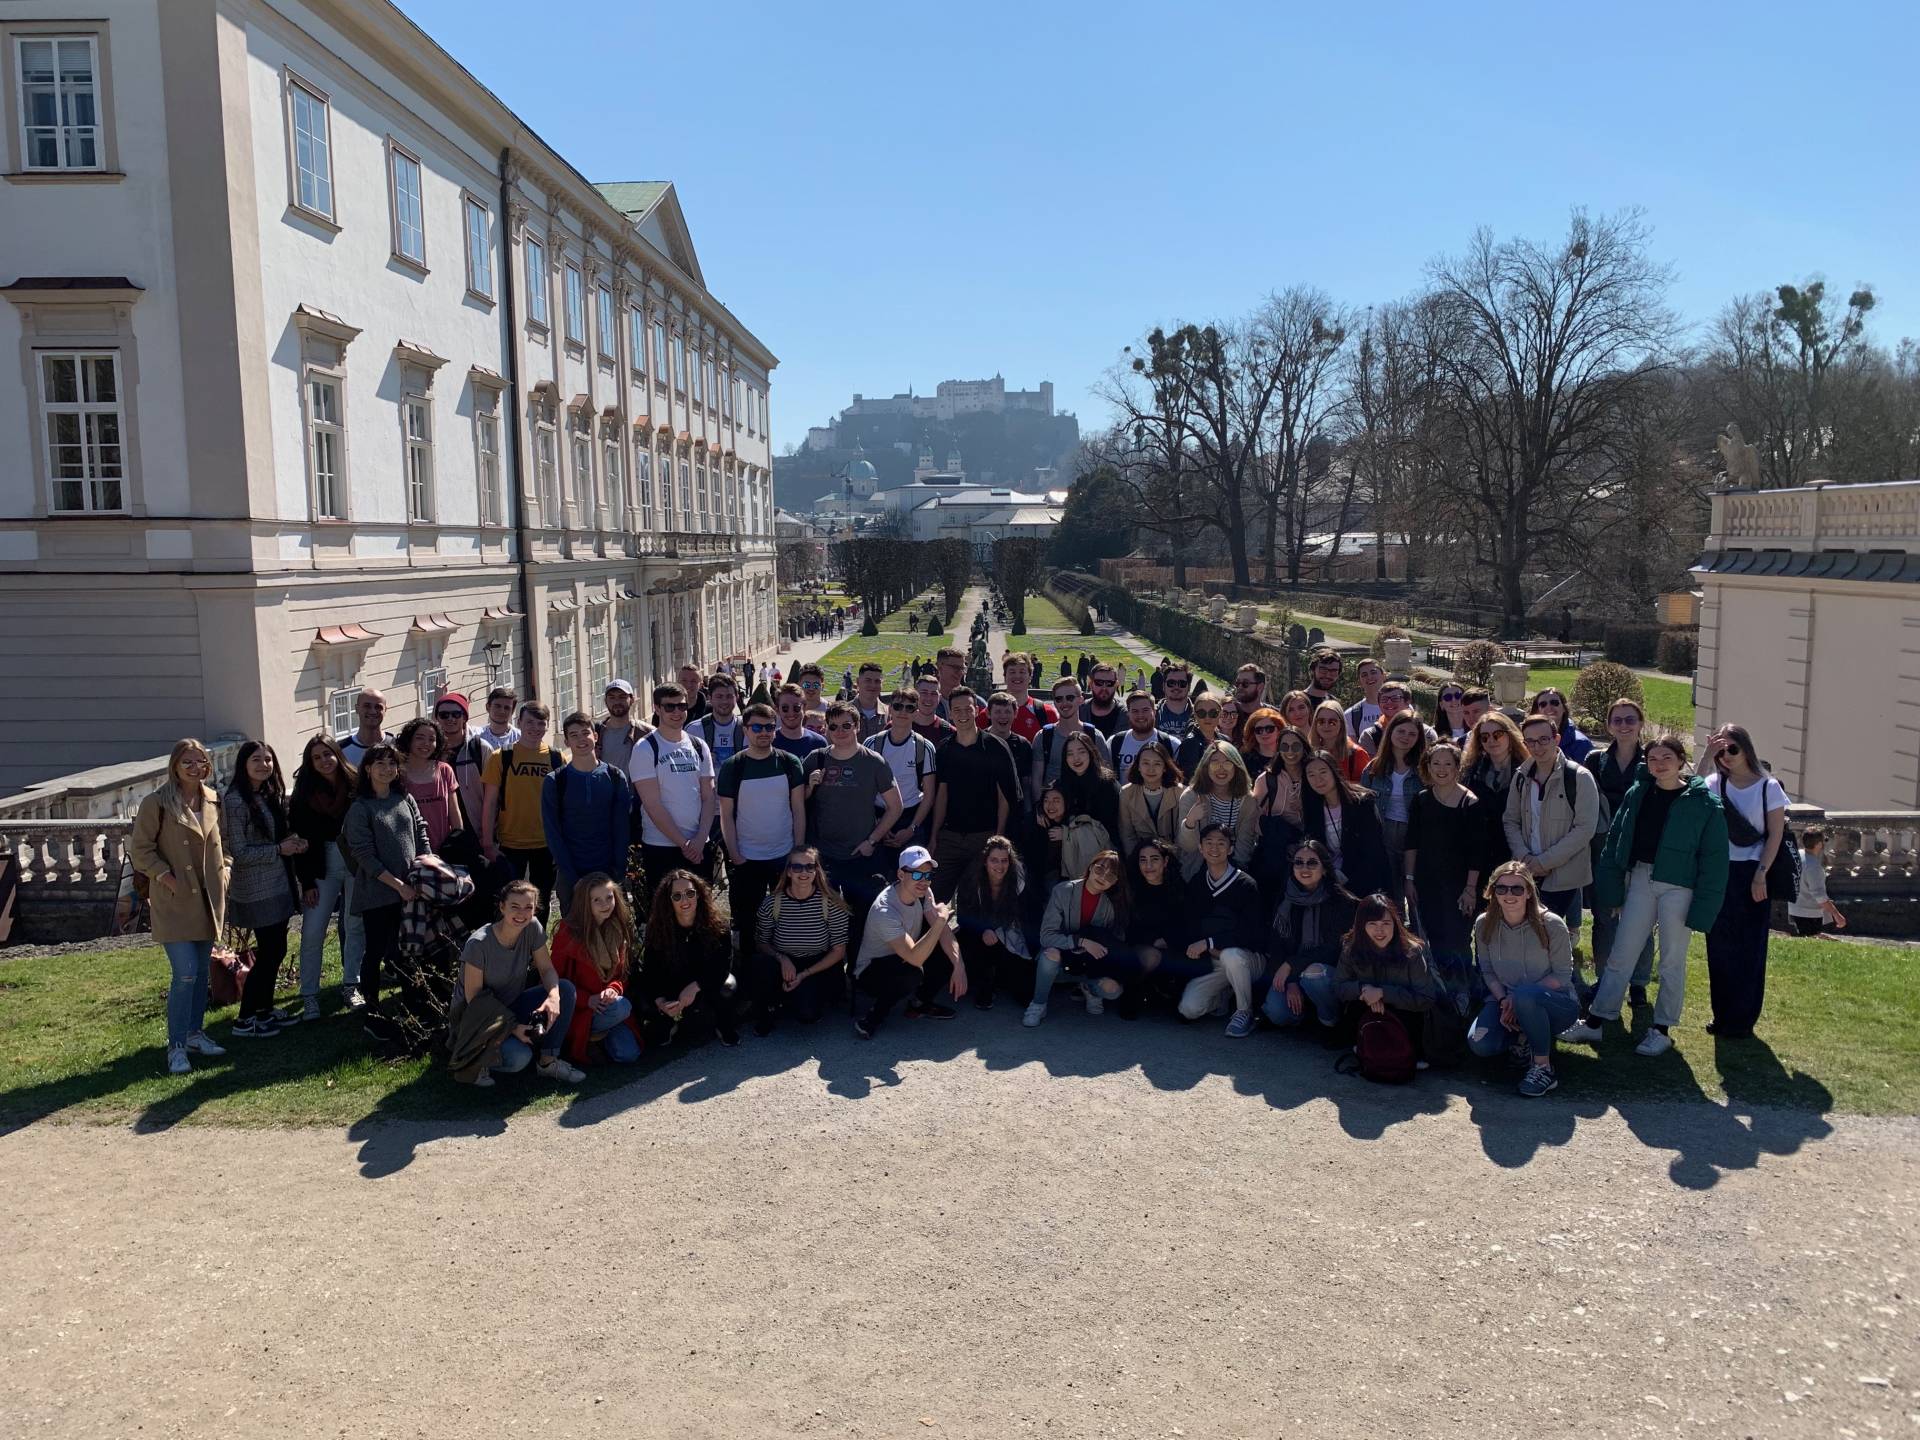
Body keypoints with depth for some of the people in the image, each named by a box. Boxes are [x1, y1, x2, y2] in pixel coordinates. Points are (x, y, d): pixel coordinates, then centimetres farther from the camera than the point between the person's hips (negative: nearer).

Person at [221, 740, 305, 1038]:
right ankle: (244, 1020, 8)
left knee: (276, 950, 14)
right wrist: (279, 849, -18)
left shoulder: (269, 794, 8)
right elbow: (240, 853, -18)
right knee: (269, 952, -3)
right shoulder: (235, 801, -16)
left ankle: (265, 1009, 27)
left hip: (276, 885, 8)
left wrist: (293, 843, 1)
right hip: (256, 889, -8)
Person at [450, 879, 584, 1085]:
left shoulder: (533, 928, -11)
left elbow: (547, 969, -5)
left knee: (566, 988, -17)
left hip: (511, 1005, 6)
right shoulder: (478, 944, -26)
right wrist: (511, 1028, -27)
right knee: (519, 1057, -31)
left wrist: (554, 997, -28)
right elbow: (473, 998, -21)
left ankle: (548, 1062, -8)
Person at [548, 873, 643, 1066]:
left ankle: (599, 1037, 13)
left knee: (629, 1055, -17)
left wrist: (614, 989, -12)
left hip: (605, 1005, 5)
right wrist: (587, 999, -19)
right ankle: (575, 1039, -8)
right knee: (622, 1007, -32)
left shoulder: (618, 930, 4)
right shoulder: (569, 932, -12)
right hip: (577, 1009, -5)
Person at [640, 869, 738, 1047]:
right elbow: (649, 972, -13)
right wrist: (660, 1001, -31)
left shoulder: (715, 923, -18)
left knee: (727, 985, -34)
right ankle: (672, 1021, 15)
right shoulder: (658, 927, -14)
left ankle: (723, 1026, -2)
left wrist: (695, 987, -34)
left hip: (707, 984, -1)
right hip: (670, 991, 1)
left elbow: (724, 963, -21)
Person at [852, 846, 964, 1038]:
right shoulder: (885, 911, -34)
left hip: (903, 960, 8)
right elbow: (915, 959, -39)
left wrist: (959, 965, -22)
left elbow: (944, 931, -8)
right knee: (911, 974, -38)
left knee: (950, 954, -11)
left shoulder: (922, 892, -9)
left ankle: (920, 1004, 10)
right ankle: (874, 1014, -11)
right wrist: (939, 920, -41)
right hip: (871, 972, -8)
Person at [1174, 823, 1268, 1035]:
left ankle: (1245, 1012, -14)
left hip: (1248, 958, -4)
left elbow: (1252, 933, -18)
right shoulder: (1196, 884, 4)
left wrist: (1209, 942, -22)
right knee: (1188, 1009, -18)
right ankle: (1224, 996, 15)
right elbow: (1188, 927, 7)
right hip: (1211, 961, 4)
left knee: (1231, 956, -39)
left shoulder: (1245, 885, -12)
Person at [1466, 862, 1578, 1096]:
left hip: (1554, 1001, -3)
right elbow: (1488, 972, 2)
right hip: (1505, 1000, 3)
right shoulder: (1484, 925, -5)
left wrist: (1517, 998, -21)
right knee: (1480, 1045, -24)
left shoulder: (1552, 925, -16)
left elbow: (1562, 975, -12)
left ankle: (1543, 1066, -19)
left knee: (1525, 996, -40)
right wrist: (1503, 1001, -17)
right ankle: (1522, 1038, 10)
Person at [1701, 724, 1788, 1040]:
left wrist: (1761, 874, -10)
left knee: (1750, 949, 3)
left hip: (1752, 876, -3)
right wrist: (1707, 757, -17)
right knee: (1719, 948, 7)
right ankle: (1722, 1016, 18)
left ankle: (1742, 1021, 11)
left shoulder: (1769, 787, -3)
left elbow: (1776, 834, -4)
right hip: (1719, 872, 3)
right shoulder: (1716, 784, 5)